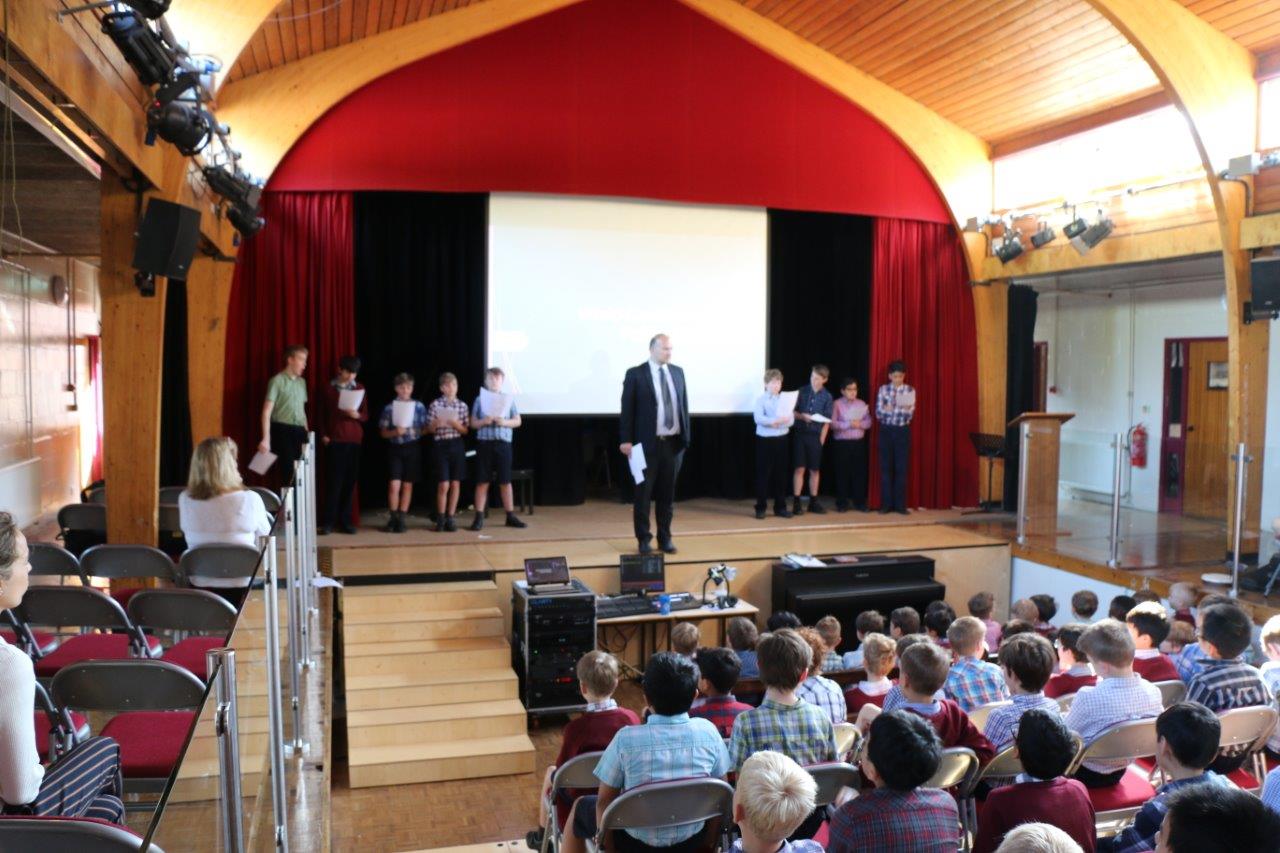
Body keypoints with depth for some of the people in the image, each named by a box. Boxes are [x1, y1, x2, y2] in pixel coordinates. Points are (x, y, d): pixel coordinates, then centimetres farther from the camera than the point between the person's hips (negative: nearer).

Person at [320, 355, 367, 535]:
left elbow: (366, 415, 10)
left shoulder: (359, 389, 10)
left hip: (355, 439, 3)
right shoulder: (330, 388, 3)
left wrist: (357, 415, -11)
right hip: (335, 439, -3)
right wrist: (324, 434, -3)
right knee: (335, 480, -7)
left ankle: (345, 521, 7)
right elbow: (323, 413, 7)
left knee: (350, 481, 2)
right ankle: (328, 522, -4)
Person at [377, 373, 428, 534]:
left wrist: (414, 431, -13)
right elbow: (383, 432, 3)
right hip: (395, 448, -1)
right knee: (394, 485, -7)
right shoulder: (389, 408, 1)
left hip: (412, 448, 1)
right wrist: (395, 432, -15)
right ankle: (393, 518, 9)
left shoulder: (419, 406, 2)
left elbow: (425, 429, 4)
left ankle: (401, 519, 16)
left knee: (407, 485, 6)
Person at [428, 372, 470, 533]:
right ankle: (441, 519, 9)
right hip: (441, 445, -2)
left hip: (456, 445, 2)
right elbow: (430, 429, 2)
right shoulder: (435, 404, -1)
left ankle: (450, 518, 13)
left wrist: (456, 424, -14)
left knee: (455, 484, 4)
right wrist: (436, 425, -19)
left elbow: (465, 430, 5)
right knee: (443, 485, -5)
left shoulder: (462, 406, 4)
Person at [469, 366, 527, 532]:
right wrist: (484, 421, -15)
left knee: (505, 481, 6)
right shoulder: (480, 400, 4)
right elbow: (473, 423, 4)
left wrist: (504, 422, -12)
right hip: (484, 443, -1)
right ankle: (479, 517, 7)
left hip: (503, 443, 1)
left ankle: (511, 516, 14)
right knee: (482, 482, 2)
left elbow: (518, 421, 6)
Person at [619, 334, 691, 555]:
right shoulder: (635, 374, -5)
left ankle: (665, 537, 20)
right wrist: (626, 440, -10)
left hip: (674, 443, 4)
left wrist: (686, 436, 8)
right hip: (647, 443, -4)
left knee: (667, 493, 10)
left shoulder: (678, 372, 9)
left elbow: (684, 405, 12)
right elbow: (627, 409, -6)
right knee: (644, 492, 5)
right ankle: (643, 539, 15)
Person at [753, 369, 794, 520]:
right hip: (764, 440, -3)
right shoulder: (760, 399, -2)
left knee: (781, 473, 7)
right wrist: (775, 420, -31)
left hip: (781, 440, 3)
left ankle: (780, 507, 16)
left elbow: (791, 420, -1)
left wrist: (779, 422, -21)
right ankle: (760, 508, 7)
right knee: (763, 473, 0)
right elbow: (758, 418, -17)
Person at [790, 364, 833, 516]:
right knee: (799, 469, -2)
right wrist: (801, 416, -16)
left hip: (816, 436, 1)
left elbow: (826, 421, 1)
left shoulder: (827, 397, 1)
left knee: (815, 470, 8)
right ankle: (796, 502, 2)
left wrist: (821, 439, -4)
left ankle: (813, 501, 17)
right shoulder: (802, 391, 1)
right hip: (800, 434, -1)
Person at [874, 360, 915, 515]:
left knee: (901, 467, 0)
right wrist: (900, 409, -21)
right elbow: (878, 413, -6)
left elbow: (910, 414, -8)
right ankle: (886, 504, 8)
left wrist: (891, 409, -26)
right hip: (886, 431, 0)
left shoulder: (910, 391, 0)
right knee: (886, 467, 2)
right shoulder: (883, 389, 1)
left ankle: (900, 504, 6)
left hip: (903, 431, 0)